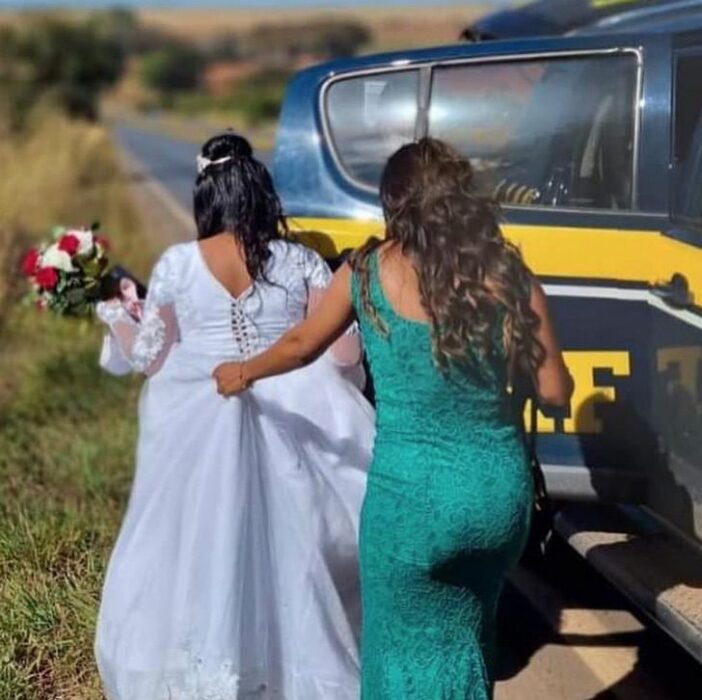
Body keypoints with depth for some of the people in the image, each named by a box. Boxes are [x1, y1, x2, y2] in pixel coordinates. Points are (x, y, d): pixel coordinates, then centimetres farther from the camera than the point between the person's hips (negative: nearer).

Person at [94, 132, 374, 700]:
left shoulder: (177, 265, -4)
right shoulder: (300, 262, -2)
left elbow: (151, 357, 4)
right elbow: (345, 352, -5)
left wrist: (118, 317, 22)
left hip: (199, 431, 0)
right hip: (293, 423, 1)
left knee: (194, 553, 10)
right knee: (289, 551, 10)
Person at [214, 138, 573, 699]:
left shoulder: (368, 272, -4)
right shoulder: (507, 276, -4)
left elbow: (300, 346, 12)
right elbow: (555, 391, -2)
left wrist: (242, 374, 32)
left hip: (411, 493, -2)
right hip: (500, 490, 3)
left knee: (408, 649, 16)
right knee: (468, 635, 26)